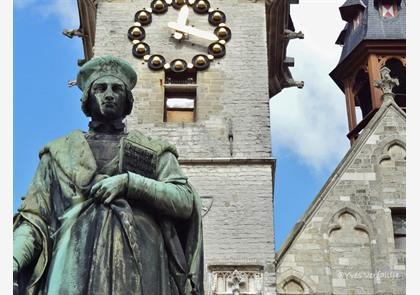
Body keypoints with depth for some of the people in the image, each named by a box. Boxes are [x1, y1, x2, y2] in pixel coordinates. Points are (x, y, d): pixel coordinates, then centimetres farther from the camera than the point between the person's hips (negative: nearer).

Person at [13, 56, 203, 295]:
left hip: (138, 262, 0)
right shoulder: (60, 151, 19)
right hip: (77, 261, 0)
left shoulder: (154, 150, 18)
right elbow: (35, 219, 11)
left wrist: (129, 182, -6)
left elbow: (186, 201, 5)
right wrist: (13, 261, -8)